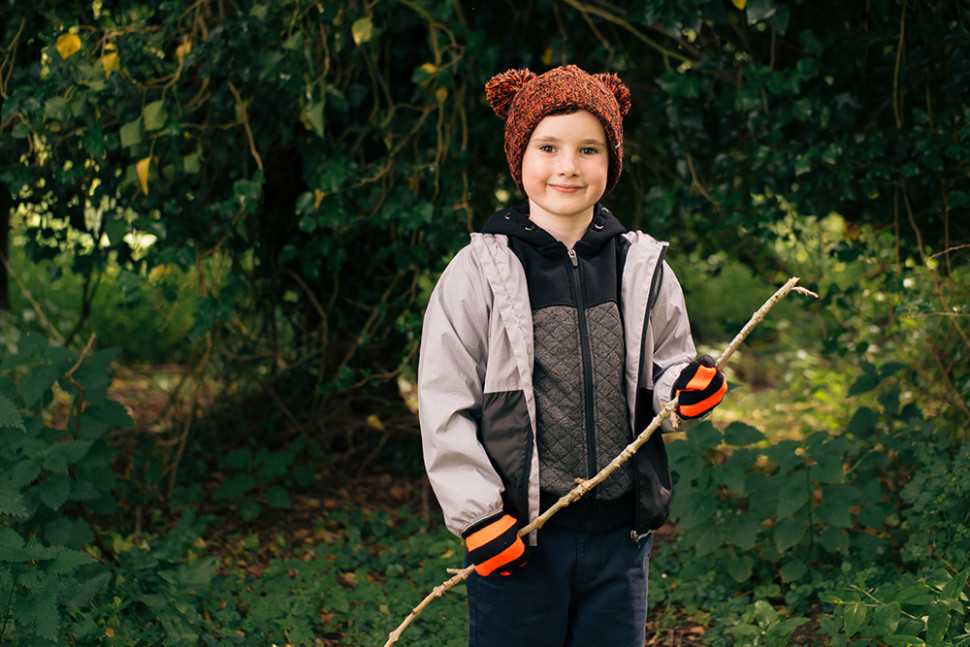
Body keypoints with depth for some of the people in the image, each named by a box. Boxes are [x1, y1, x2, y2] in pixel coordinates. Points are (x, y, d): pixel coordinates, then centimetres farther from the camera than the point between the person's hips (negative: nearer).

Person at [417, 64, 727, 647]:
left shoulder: (643, 269, 5)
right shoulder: (480, 271, -4)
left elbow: (666, 374, 16)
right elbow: (444, 408, -4)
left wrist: (687, 390, -7)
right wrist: (479, 516, -10)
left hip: (620, 534, 3)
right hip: (517, 538, -3)